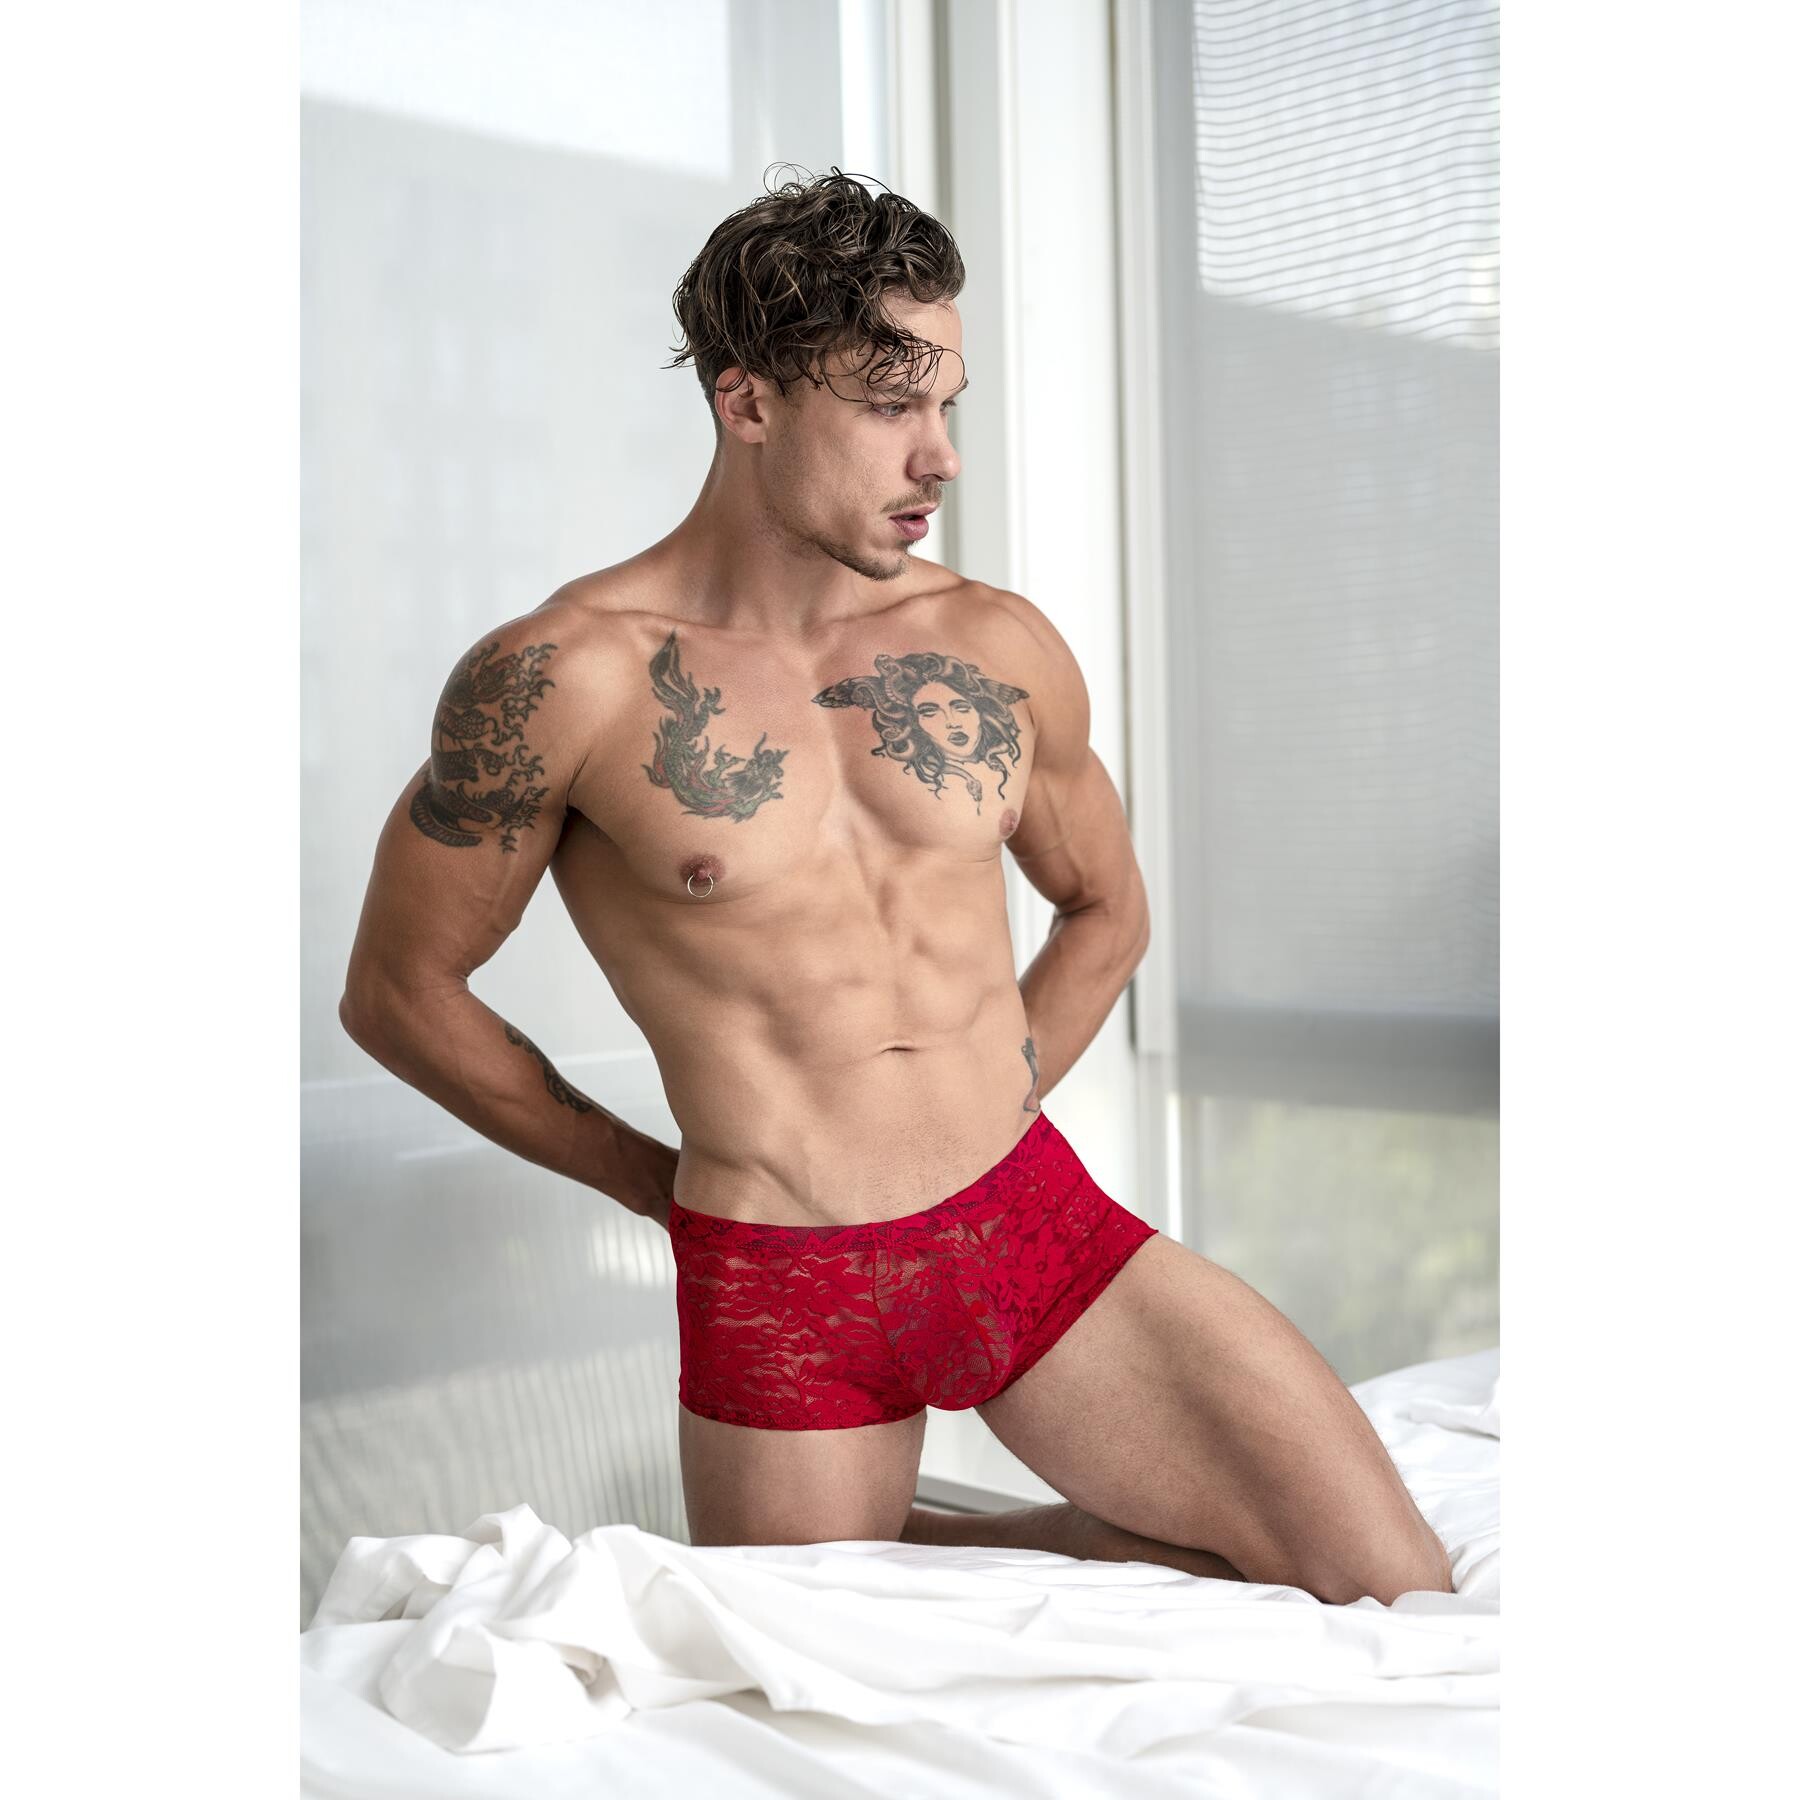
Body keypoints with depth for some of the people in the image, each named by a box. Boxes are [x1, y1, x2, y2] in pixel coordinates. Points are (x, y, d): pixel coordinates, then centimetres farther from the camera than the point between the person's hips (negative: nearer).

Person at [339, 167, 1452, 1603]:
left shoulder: (999, 648, 3)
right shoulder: (562, 678, -10)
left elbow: (1104, 910, 20)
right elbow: (399, 993, 0)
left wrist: (980, 1118, 11)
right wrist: (656, 1175, 5)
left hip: (1040, 1221, 4)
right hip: (778, 1297, -3)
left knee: (1393, 1595, -2)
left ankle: (912, 1548, 16)